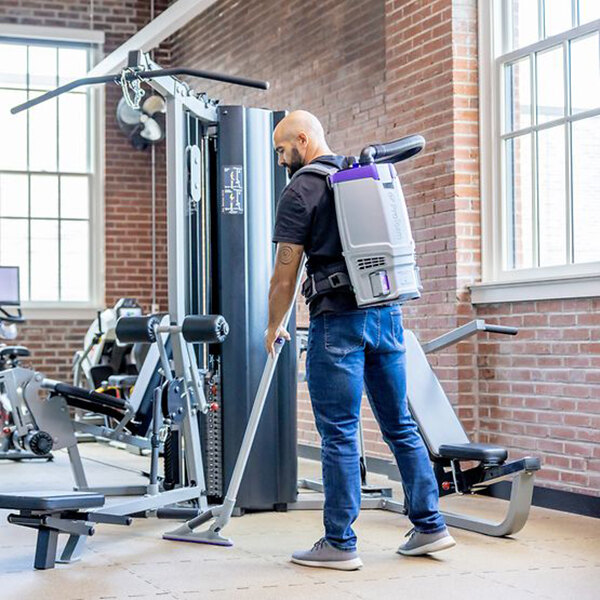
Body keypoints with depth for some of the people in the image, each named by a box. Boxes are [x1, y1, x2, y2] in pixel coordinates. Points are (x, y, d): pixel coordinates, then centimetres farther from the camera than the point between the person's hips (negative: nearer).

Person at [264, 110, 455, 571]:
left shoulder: (300, 191, -5)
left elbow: (285, 275, -5)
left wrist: (274, 326, 9)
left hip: (338, 320, -7)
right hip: (388, 312, 7)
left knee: (339, 433, -2)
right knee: (400, 425, 13)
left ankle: (340, 544, 3)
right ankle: (430, 526, 16)